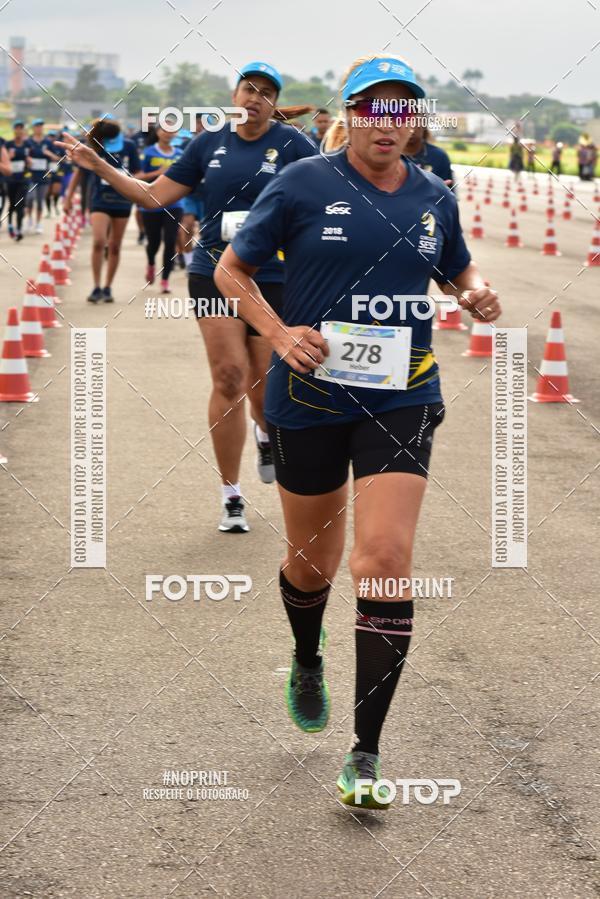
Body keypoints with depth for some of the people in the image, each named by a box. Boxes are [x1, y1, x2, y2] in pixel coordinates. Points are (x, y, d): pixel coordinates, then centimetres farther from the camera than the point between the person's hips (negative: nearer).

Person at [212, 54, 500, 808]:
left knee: (386, 559, -13)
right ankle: (307, 664, 49)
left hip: (400, 399, 1)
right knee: (313, 559, 13)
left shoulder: (434, 197, 5)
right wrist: (280, 334, -14)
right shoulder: (303, 184, -5)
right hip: (309, 397, -1)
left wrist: (476, 293, -1)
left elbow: (458, 272, 23)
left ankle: (365, 753, -7)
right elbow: (231, 271, 1)